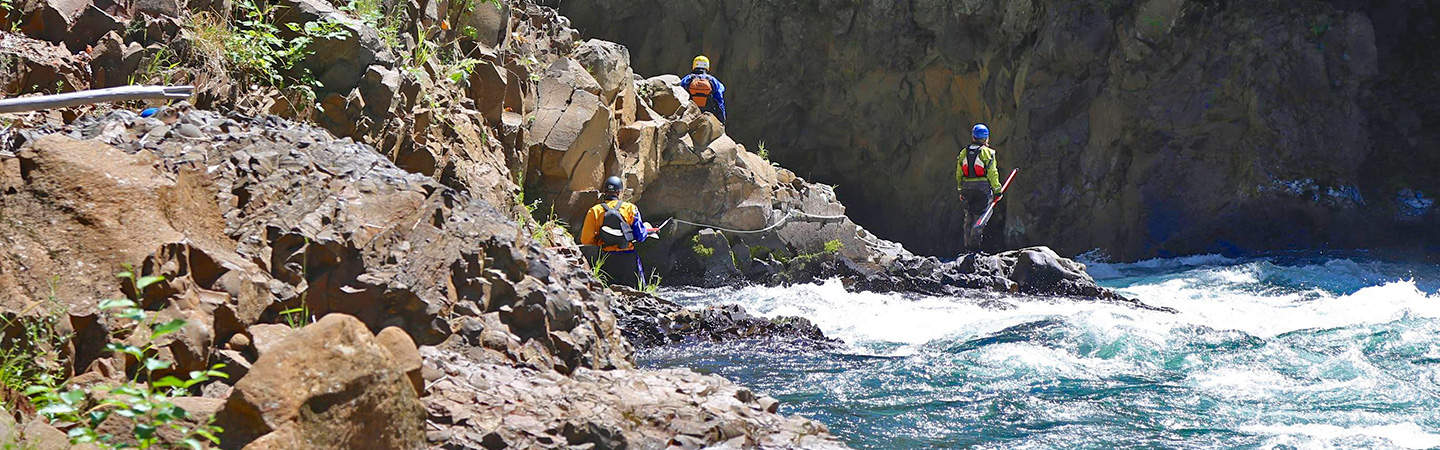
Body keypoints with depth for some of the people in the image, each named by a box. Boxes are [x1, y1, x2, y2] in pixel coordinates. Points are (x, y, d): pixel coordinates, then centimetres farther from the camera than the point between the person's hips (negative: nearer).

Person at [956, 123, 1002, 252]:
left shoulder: (963, 153, 9)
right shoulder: (987, 152, -7)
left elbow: (958, 174, 13)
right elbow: (992, 172, -10)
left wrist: (960, 191, 20)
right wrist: (997, 189, -3)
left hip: (967, 188, 5)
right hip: (983, 188, -5)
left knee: (969, 218, 13)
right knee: (980, 218, -2)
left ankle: (968, 246, 13)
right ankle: (974, 246, -8)